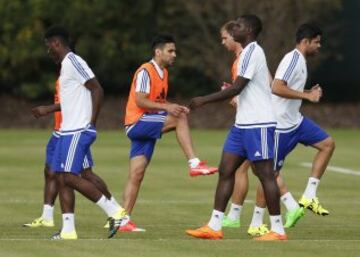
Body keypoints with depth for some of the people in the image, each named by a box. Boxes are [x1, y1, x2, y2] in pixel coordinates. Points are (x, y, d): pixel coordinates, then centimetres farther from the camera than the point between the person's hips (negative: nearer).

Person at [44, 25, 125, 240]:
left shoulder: (73, 62, -11)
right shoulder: (66, 64, 19)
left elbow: (97, 90, -17)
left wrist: (91, 122, -16)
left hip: (78, 131, -10)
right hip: (69, 131, 10)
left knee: (70, 177, -14)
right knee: (61, 177, 5)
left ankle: (114, 211, -11)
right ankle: (68, 230, 3)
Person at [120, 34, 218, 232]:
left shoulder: (163, 73, 17)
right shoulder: (145, 71, -11)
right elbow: (140, 101, -19)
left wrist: (175, 107, 3)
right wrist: (167, 107, -27)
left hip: (148, 129, 9)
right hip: (137, 123, -9)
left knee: (136, 175, 3)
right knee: (179, 118, -24)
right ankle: (194, 163, -29)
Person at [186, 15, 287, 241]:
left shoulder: (252, 52, -14)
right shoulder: (251, 52, 17)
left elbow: (236, 88, -19)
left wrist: (204, 100, -15)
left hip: (258, 124, -10)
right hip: (243, 124, 10)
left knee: (265, 174, -6)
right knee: (226, 171, 6)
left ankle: (278, 230, -1)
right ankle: (215, 226, 6)